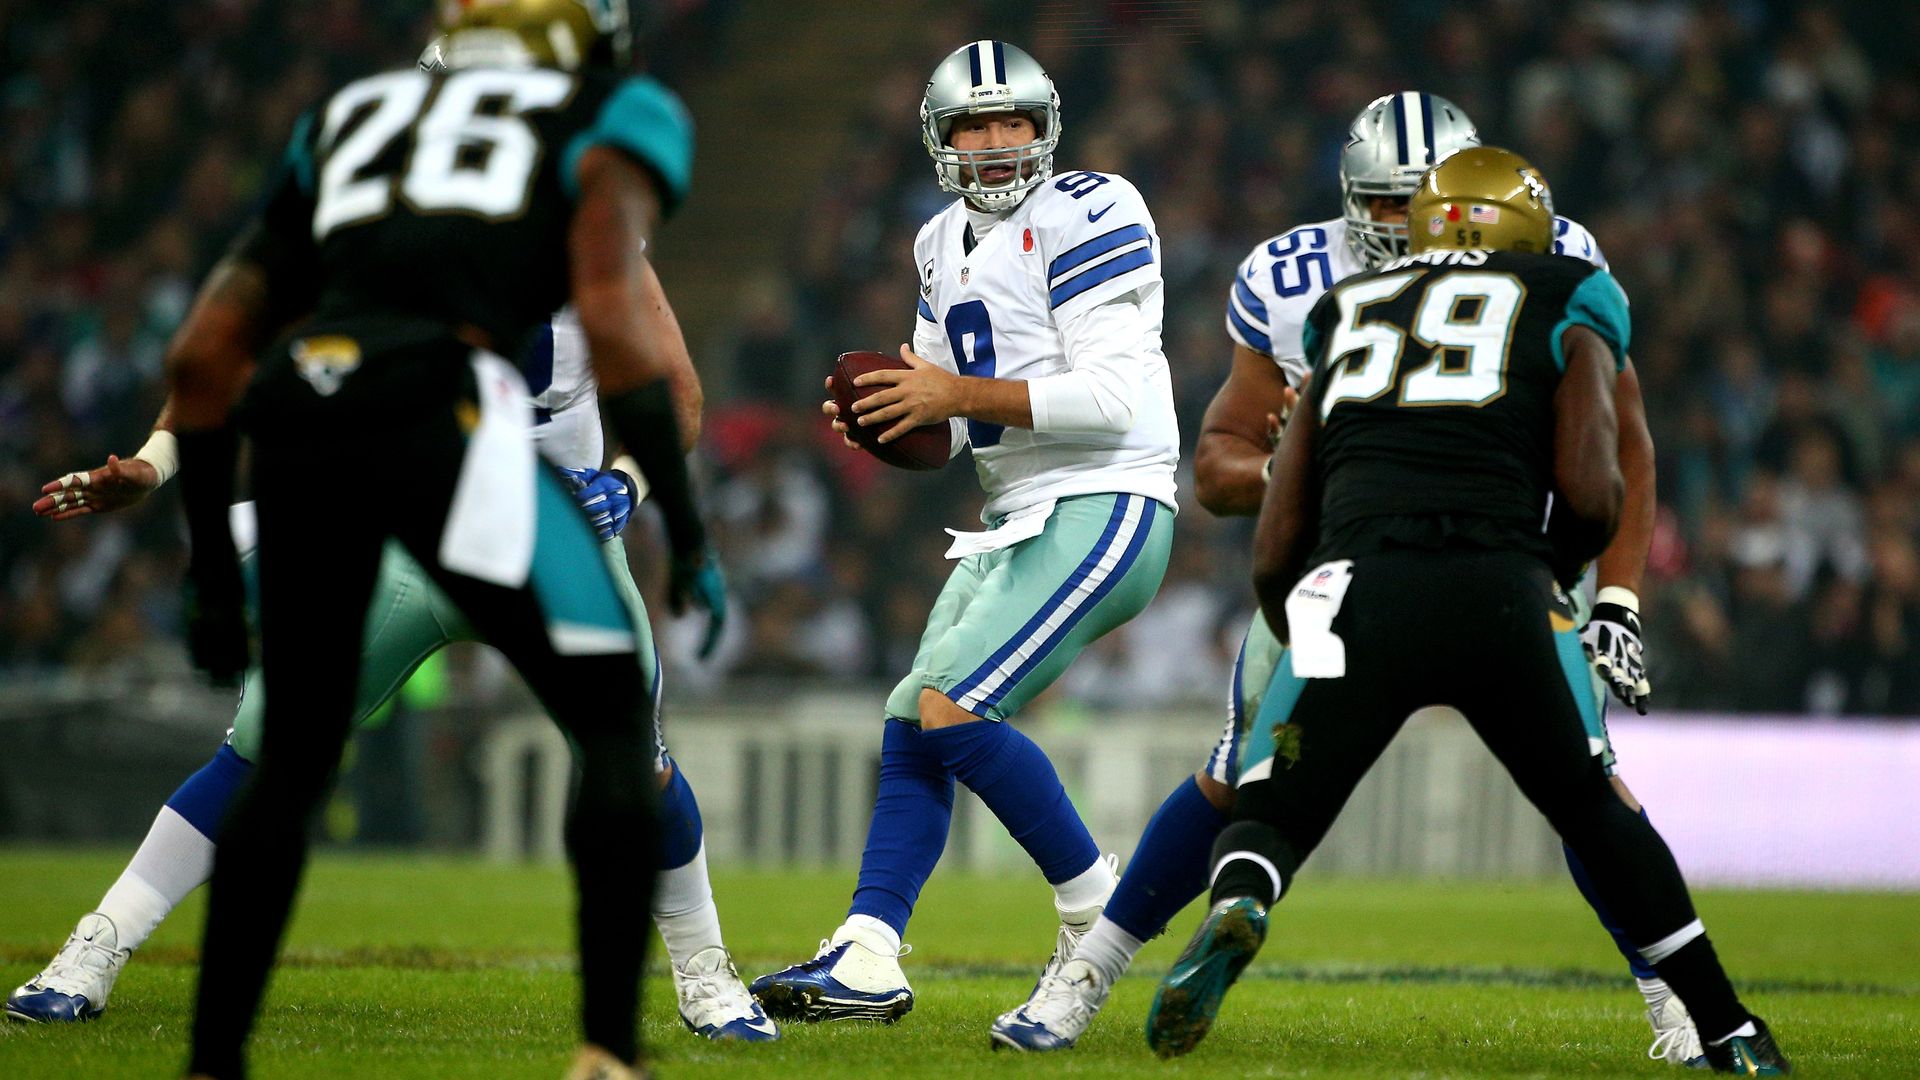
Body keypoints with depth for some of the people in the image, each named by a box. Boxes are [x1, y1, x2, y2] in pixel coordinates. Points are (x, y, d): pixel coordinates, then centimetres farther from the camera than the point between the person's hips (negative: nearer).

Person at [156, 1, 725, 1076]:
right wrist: (687, 528, 5)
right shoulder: (615, 116, 19)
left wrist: (212, 563, 32)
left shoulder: (348, 118, 32)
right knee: (616, 722, 11)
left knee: (293, 758, 21)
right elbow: (612, 322, 0)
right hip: (441, 400, -5)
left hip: (298, 411, 5)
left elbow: (203, 355, 26)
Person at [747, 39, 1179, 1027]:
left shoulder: (1085, 219, -11)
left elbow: (1115, 397, -19)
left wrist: (962, 396, -20)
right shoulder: (945, 245, 16)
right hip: (1016, 521, 9)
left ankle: (1095, 902, -4)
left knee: (950, 705, -18)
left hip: (1101, 510, -9)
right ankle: (865, 961, 4)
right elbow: (945, 416, 20)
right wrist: (880, 420, -2)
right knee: (912, 727, 3)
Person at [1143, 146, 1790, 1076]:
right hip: (1502, 596, -1)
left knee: (1270, 815, 9)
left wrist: (1307, 647, 43)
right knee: (1596, 813, 21)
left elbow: (1275, 553, 25)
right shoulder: (1567, 307, 21)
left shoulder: (1343, 316, 29)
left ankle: (1235, 911, -26)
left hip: (1356, 589, 1)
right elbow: (1590, 493, 5)